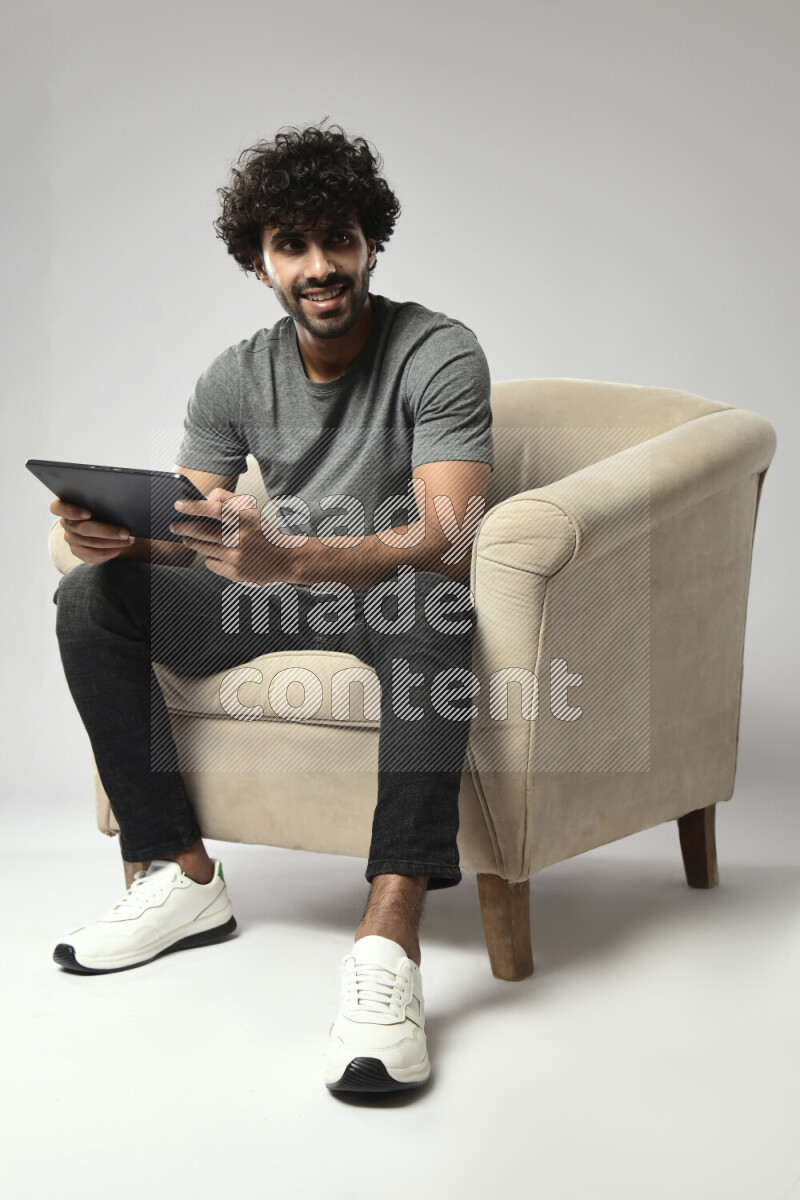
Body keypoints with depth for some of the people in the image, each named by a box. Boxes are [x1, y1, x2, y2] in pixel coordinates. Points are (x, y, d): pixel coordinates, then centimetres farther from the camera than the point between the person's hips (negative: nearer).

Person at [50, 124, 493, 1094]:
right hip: (276, 597, 5)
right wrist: (115, 533, -26)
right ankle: (183, 876, -10)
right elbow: (186, 534, 1)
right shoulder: (235, 381, 1)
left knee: (432, 601, -41)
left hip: (394, 603, -5)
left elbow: (446, 539, -29)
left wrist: (287, 559, -46)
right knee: (89, 597, -12)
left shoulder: (438, 356, -15)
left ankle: (389, 935, -50)